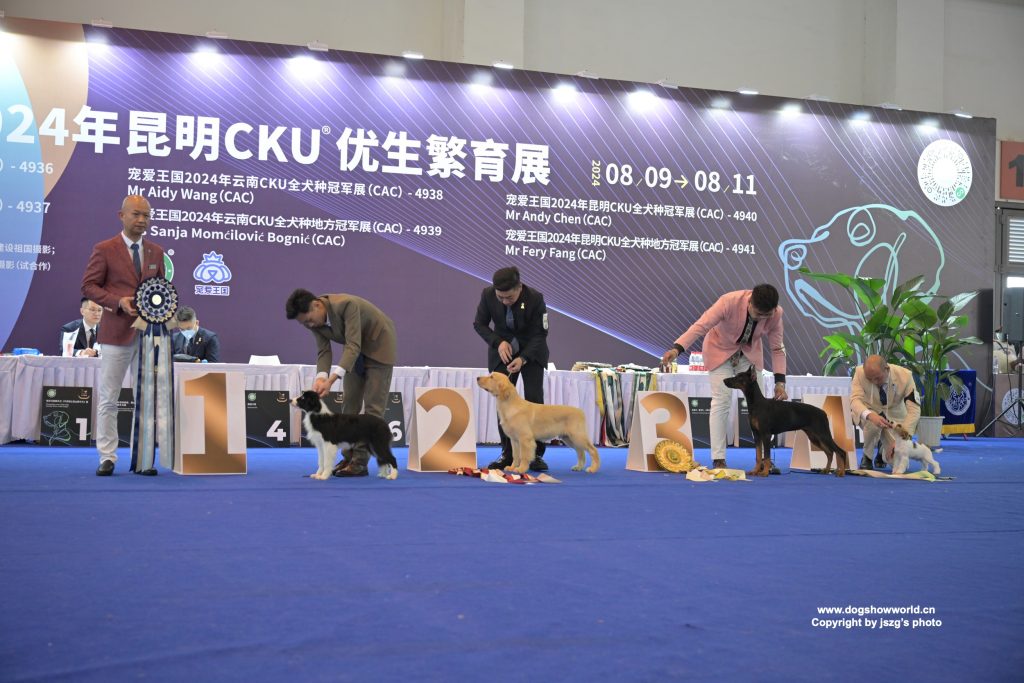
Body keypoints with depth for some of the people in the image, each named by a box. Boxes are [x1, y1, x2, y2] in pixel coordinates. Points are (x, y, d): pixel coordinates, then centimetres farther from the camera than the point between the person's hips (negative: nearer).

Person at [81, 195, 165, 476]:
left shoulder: (156, 252, 12)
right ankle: (107, 457, 8)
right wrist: (118, 302, -16)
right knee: (108, 399, 0)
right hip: (116, 333, -4)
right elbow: (88, 286, -2)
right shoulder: (104, 250, -1)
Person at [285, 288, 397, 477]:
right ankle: (350, 456, 10)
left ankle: (360, 462, -10)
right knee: (350, 404, 5)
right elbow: (323, 351, -11)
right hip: (356, 349, 7)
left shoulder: (347, 305, -36)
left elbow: (353, 346, -39)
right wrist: (321, 377, -32)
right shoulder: (313, 319, -14)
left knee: (373, 405, -9)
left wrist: (331, 380, -46)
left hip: (378, 344, -7)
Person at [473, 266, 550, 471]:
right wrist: (498, 342, -23)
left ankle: (536, 455, -4)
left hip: (531, 351, -2)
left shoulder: (535, 298, -26)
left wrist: (523, 359, -31)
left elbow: (540, 334, -19)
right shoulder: (487, 295, -20)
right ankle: (507, 454, 3)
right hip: (502, 350, 2)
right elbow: (479, 324, -6)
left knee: (534, 399, -10)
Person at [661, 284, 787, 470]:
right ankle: (718, 459, -8)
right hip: (720, 350, -3)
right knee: (721, 402, -11)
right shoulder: (729, 302, -35)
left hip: (750, 354, 4)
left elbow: (777, 348, -13)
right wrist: (677, 349, -53)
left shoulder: (776, 313, -23)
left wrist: (780, 381, -21)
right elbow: (701, 326, -40)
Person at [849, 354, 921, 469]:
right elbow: (855, 399, -31)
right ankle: (867, 457, -9)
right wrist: (870, 415, -54)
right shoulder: (860, 372, -24)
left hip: (894, 415, 1)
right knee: (873, 422, -38)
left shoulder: (905, 376, -24)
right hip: (869, 412, -1)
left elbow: (914, 410, -25)